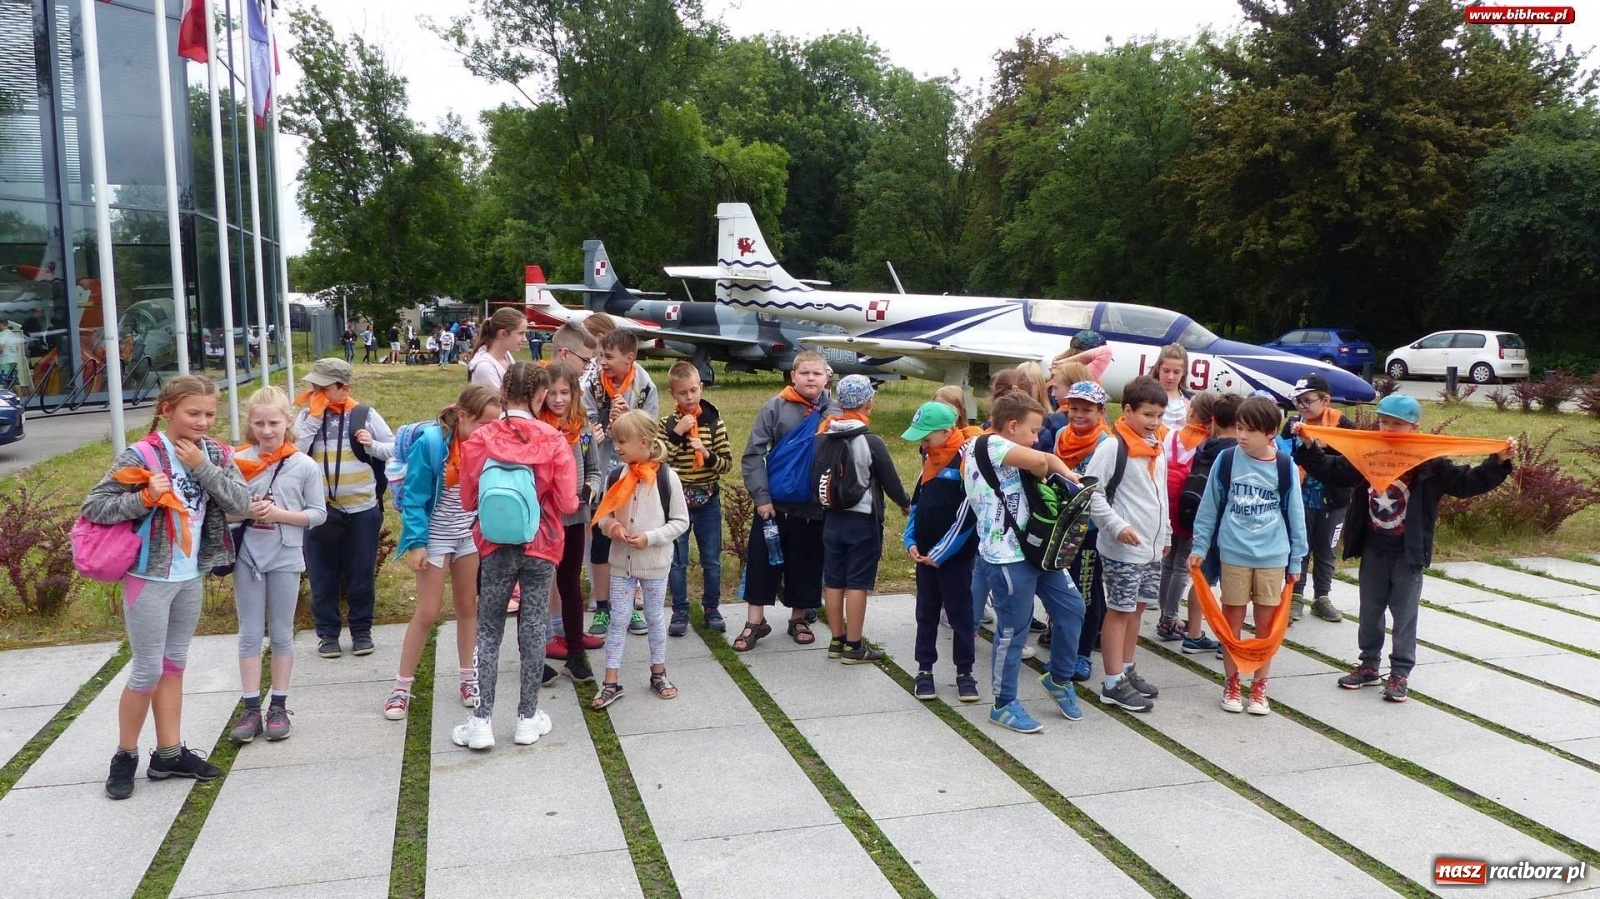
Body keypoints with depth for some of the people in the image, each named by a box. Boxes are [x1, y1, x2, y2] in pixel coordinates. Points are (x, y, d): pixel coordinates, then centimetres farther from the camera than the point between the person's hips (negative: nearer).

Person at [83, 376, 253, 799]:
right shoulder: (141, 455, -15)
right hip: (149, 579, -6)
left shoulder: (215, 454, 1)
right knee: (147, 671, 0)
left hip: (190, 578, 6)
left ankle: (169, 753, 25)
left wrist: (202, 467, -17)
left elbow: (241, 503, -9)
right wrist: (144, 498, -26)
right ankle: (125, 755, 19)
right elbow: (93, 506, -13)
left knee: (174, 665, 15)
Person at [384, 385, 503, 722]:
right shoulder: (431, 441, -21)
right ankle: (402, 685, 13)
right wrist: (415, 543, -18)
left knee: (467, 606, 13)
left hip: (471, 534, 4)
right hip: (435, 536, -4)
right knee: (427, 612, -1)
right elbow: (414, 498, -17)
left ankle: (467, 676, 28)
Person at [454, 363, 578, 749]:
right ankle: (528, 717, 20)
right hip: (540, 546, 0)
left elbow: (467, 500, -2)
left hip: (495, 547, 0)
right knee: (533, 629, 11)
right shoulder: (553, 441, -13)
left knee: (489, 631, 11)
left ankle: (481, 721, 11)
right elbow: (567, 503, -11)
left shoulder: (479, 439, -10)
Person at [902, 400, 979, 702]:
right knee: (926, 613, 13)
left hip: (954, 555, -7)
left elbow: (967, 514, -17)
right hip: (925, 554, 7)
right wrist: (911, 540, 3)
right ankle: (924, 669, 23)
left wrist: (941, 552, -15)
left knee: (960, 614, 4)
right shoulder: (930, 458, 10)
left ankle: (965, 672, 15)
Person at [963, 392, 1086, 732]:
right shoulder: (988, 443, -12)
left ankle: (1059, 678, 32)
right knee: (1012, 630, 0)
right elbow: (1039, 460, -21)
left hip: (1035, 548, 10)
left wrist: (1069, 475, -6)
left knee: (1072, 607, 14)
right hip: (1007, 556, -10)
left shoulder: (1002, 451, 17)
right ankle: (1004, 705, 14)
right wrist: (1042, 475, 0)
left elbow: (1048, 459, 15)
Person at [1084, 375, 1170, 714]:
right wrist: (1117, 525, -25)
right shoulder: (1113, 447, -15)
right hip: (1123, 547, -8)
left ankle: (1126, 671, 29)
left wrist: (1166, 533, 22)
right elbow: (1091, 492, -18)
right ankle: (1114, 684, 6)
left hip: (1152, 546, 8)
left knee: (1138, 607, 15)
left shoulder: (1157, 448, 10)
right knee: (1120, 610, -1)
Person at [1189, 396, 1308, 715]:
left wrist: (1296, 560, 7)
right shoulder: (1226, 460, -4)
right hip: (1233, 554, 0)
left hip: (1273, 557, 0)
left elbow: (1295, 514, 4)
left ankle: (1259, 686, 21)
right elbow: (1209, 506, 4)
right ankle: (1232, 684, 22)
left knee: (1266, 624, 7)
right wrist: (1199, 547, 3)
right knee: (1232, 621, 8)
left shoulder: (1284, 467, -4)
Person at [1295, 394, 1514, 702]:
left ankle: (1400, 673, 16)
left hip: (1408, 554, -3)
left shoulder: (1431, 465, -10)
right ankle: (1369, 665, 28)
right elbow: (1330, 471, 4)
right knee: (1370, 611, 15)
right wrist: (1309, 446, -4)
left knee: (1404, 615, 6)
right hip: (1373, 551, 3)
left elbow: (1468, 482, -10)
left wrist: (1498, 462, -23)